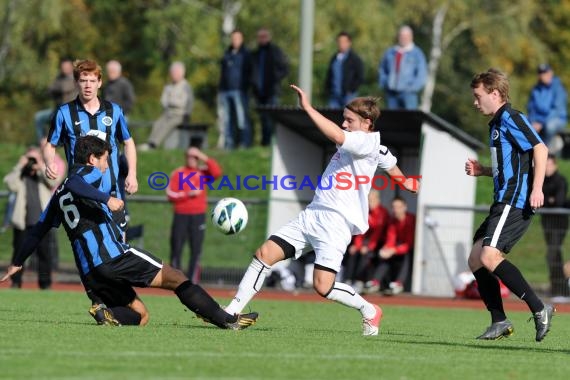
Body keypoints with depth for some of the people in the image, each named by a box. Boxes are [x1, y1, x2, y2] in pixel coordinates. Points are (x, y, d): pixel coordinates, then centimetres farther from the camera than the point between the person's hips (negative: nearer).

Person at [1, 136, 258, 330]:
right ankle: (226, 320, -12)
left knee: (139, 315, 13)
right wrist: (106, 199, -29)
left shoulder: (59, 195, 25)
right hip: (114, 257, -7)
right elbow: (73, 184, -19)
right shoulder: (89, 172, 5)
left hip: (90, 273, 7)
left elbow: (38, 231, 28)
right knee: (177, 279, -2)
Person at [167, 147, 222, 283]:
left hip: (198, 216, 1)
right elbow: (171, 195, -5)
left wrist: (205, 158, -11)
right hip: (181, 215, -1)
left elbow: (217, 173, -12)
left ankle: (193, 281, 0)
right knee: (176, 248, -3)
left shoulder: (203, 172, 9)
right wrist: (188, 194, -17)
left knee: (196, 249, -2)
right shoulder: (178, 173, 4)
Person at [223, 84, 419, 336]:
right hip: (312, 214, 10)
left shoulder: (368, 142, -11)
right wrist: (405, 182, 58)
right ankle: (232, 312, 0)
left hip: (336, 223, -10)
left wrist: (308, 108, -31)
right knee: (265, 254, -3)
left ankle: (369, 311, 10)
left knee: (322, 286, -16)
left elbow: (337, 136, -33)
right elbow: (391, 165, 38)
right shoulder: (353, 142, 20)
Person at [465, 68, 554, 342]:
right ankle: (499, 322, 7)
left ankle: (539, 309, -20)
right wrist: (482, 171, 17)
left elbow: (540, 149, -17)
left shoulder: (510, 118, -7)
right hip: (503, 203, 11)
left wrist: (537, 188, -25)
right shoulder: (496, 124, 23)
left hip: (515, 201, -11)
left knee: (489, 257, -22)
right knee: (475, 259, 8)